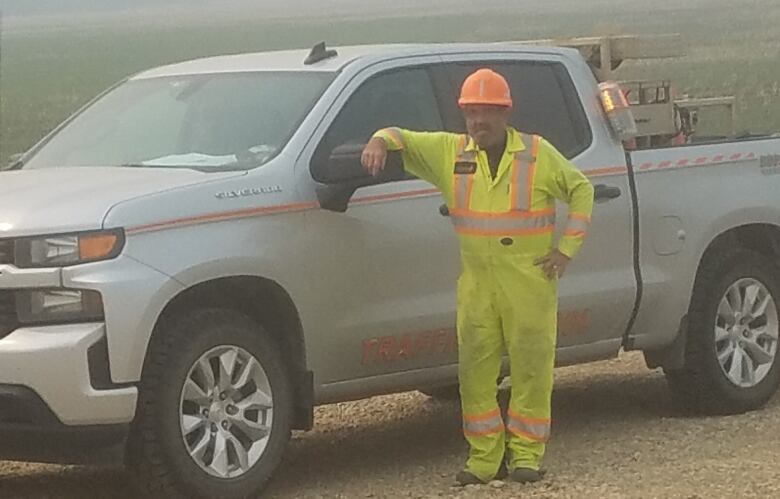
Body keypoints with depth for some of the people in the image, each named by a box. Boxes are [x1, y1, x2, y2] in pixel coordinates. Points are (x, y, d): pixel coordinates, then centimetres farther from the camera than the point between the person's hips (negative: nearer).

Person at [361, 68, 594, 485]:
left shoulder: (538, 153, 2)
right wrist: (380, 141, -16)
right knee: (476, 368, 0)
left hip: (530, 280, -2)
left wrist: (567, 248, 1)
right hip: (476, 282, 2)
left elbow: (580, 189, 9)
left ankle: (526, 454, 8)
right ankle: (485, 457, 7)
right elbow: (403, 139, 9)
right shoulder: (449, 152, 7)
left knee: (530, 366, -1)